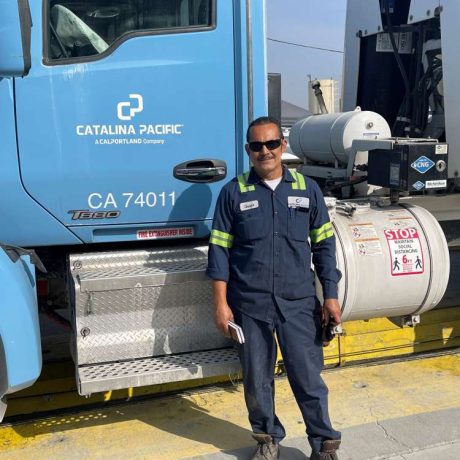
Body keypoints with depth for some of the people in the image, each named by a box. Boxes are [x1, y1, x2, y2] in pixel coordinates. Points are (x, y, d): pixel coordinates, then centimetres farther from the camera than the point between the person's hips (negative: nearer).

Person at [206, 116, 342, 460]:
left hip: (299, 303, 0)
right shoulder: (234, 192, 1)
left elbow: (324, 244, 8)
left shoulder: (308, 189, 5)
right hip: (250, 306, 0)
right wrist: (221, 304, -4)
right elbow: (220, 250, 1)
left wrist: (331, 296, 3)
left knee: (308, 378, 4)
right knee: (257, 380, 11)